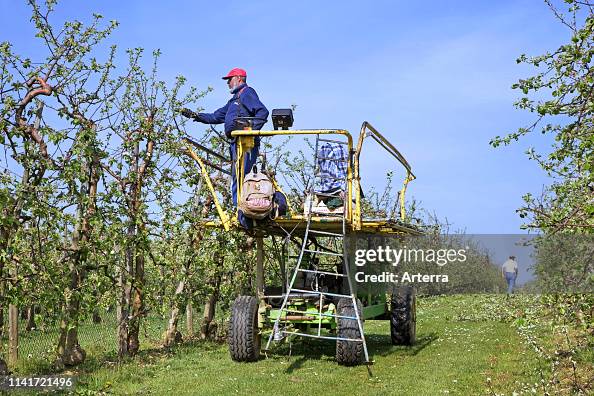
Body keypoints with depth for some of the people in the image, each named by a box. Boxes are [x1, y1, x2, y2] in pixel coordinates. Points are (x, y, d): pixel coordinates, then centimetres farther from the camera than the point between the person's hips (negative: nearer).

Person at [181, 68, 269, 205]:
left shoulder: (247, 92, 0)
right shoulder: (235, 99, 30)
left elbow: (262, 112, -14)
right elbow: (216, 117, 33)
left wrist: (252, 129, -24)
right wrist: (195, 116, 25)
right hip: (237, 142, 10)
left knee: (239, 177, -17)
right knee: (237, 177, 7)